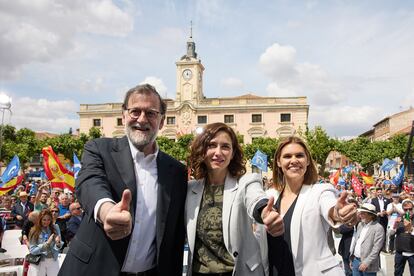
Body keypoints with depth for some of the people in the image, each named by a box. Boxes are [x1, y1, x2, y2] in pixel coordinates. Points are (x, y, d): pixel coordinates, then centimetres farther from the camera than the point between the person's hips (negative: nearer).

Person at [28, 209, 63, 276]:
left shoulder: (55, 228, -3)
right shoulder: (34, 231, -11)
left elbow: (57, 248, -1)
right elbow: (32, 250, -13)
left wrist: (58, 243, -24)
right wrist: (46, 243, -24)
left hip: (53, 260, 2)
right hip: (38, 262, -2)